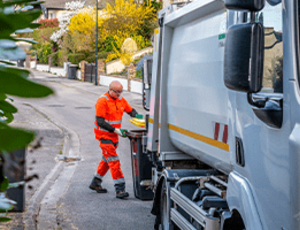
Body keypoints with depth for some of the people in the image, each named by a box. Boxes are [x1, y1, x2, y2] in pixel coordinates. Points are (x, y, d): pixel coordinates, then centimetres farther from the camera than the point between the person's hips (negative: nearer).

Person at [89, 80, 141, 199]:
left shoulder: (121, 100, 5)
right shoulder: (102, 101, -17)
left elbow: (130, 110, 15)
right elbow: (100, 122, -21)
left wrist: (137, 115, -9)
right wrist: (116, 130, -28)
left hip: (114, 135, 8)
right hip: (104, 134, -8)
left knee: (107, 159, 18)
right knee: (114, 161, -13)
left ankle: (95, 183, 34)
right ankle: (119, 189, -14)